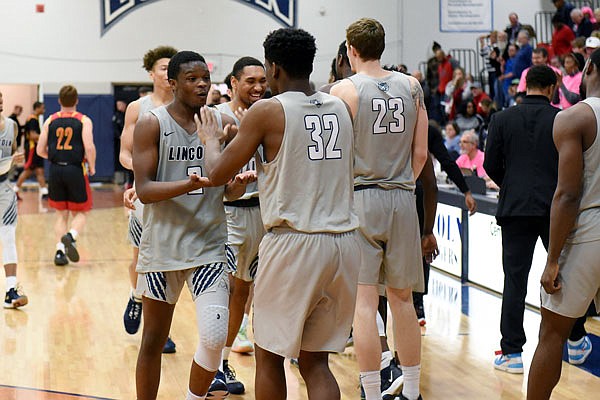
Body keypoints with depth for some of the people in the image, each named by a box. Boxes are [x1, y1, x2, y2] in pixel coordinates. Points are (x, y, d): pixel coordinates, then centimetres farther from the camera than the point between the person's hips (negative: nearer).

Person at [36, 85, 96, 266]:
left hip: (55, 170, 3)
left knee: (61, 214, 15)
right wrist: (92, 167, -1)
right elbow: (89, 147, -17)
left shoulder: (50, 121, 5)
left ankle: (60, 251, 5)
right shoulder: (84, 121, -4)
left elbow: (40, 150, 3)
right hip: (76, 170, -3)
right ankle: (70, 236, -16)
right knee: (80, 213, 12)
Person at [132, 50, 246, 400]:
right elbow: (144, 190, -13)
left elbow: (228, 192, 11)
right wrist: (190, 184, -28)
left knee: (214, 338, -11)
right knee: (154, 341, 8)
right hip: (163, 246, -2)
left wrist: (238, 186, -12)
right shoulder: (152, 124, -5)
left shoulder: (224, 124, 5)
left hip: (210, 246, 2)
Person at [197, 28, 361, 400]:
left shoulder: (267, 111, -7)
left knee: (270, 356, 12)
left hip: (294, 241, -5)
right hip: (345, 241, 5)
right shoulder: (341, 107, 9)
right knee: (315, 361, 12)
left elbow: (217, 174, 0)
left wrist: (210, 139, 20)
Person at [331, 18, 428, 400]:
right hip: (402, 200, 4)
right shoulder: (411, 86, 6)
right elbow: (421, 152, 7)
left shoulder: (345, 90, -6)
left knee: (364, 301, -2)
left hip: (360, 199, -4)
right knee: (402, 298, 14)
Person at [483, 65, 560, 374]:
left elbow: (491, 165, 1)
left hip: (515, 208, 0)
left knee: (514, 281, 1)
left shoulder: (502, 119, 1)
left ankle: (511, 352, -1)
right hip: (556, 207, 0)